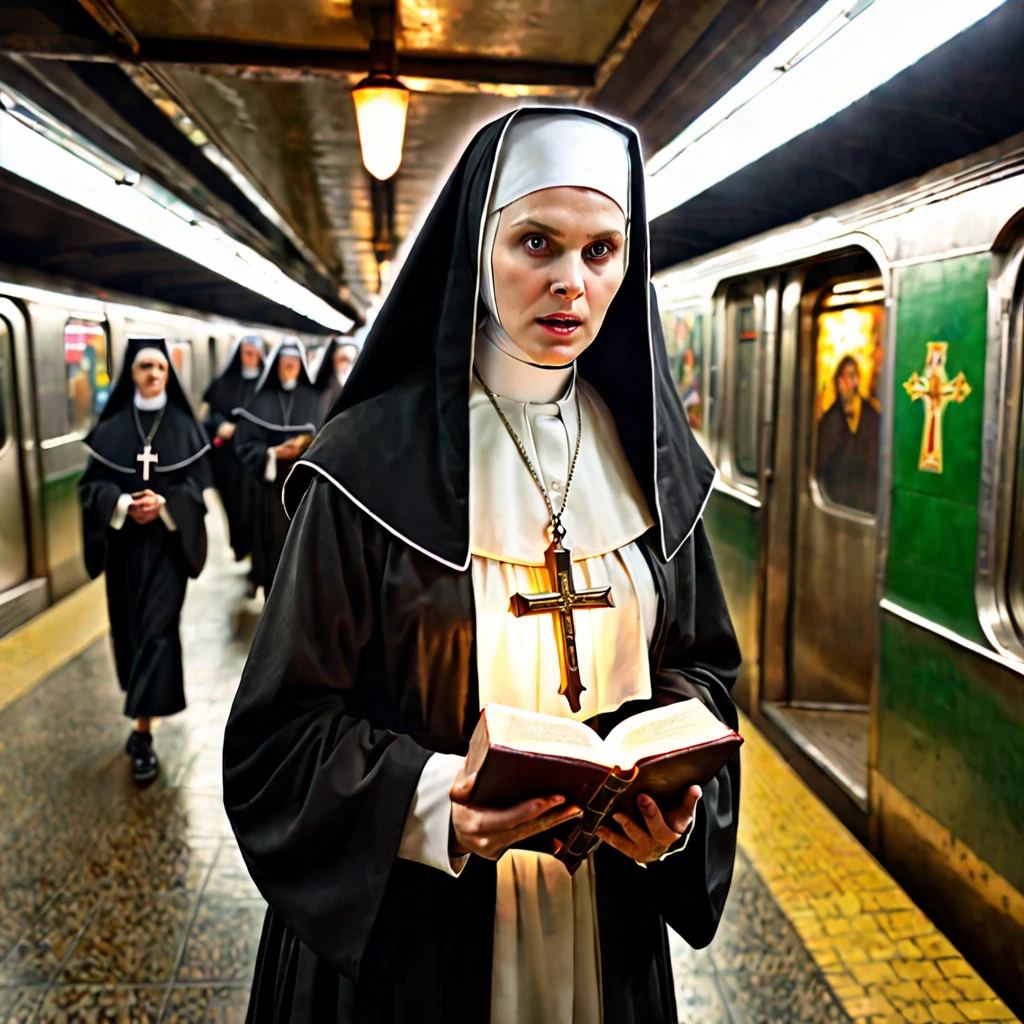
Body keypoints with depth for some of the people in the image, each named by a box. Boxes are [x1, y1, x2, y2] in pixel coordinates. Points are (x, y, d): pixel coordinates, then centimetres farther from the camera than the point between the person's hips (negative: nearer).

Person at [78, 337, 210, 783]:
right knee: (129, 624, 10)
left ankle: (143, 729, -5)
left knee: (157, 627, -7)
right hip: (123, 541, 2)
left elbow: (198, 481, -2)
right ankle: (146, 699, 35)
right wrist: (121, 503, -17)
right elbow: (91, 483, 2)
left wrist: (164, 503, -19)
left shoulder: (184, 425, 1)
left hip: (168, 542, -2)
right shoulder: (111, 428, 4)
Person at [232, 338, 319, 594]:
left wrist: (306, 444, -18)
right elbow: (244, 443, 0)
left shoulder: (313, 399, 7)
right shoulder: (261, 400, 5)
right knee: (275, 543, 1)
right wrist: (272, 453, -13)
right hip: (271, 483, 0)